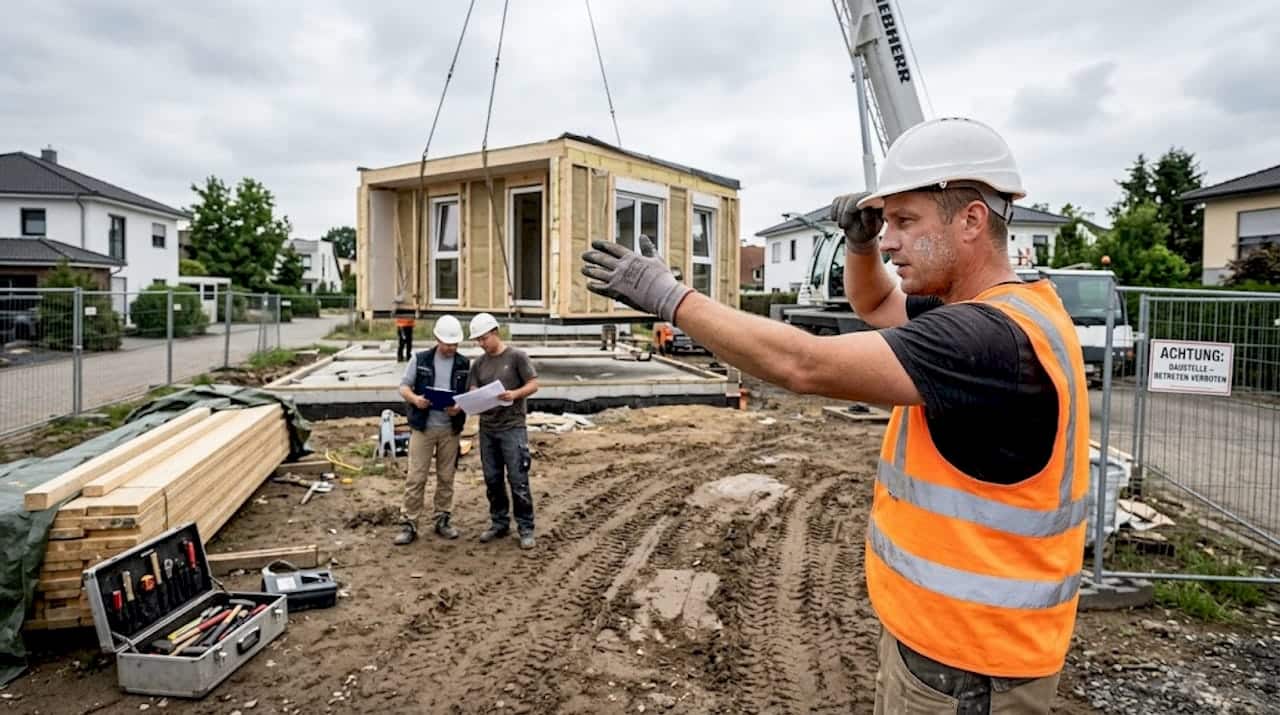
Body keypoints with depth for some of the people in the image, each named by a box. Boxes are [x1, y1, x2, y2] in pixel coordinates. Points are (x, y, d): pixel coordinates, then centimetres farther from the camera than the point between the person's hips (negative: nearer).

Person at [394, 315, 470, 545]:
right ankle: (410, 524, 7)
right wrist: (414, 398, -21)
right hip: (423, 427, -2)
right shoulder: (420, 360, -1)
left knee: (446, 477, 10)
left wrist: (460, 407, -17)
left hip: (451, 429, 2)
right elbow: (403, 386, 1)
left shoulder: (464, 364, 3)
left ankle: (442, 520, 22)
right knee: (416, 477, -1)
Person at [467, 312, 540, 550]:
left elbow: (533, 384, -5)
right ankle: (499, 523, 25)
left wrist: (515, 394, -24)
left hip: (513, 427, -5)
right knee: (493, 480, 11)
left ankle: (526, 529, 7)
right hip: (486, 428, 5)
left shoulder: (516, 356, -4)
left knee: (518, 481, -4)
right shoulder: (478, 364, 10)